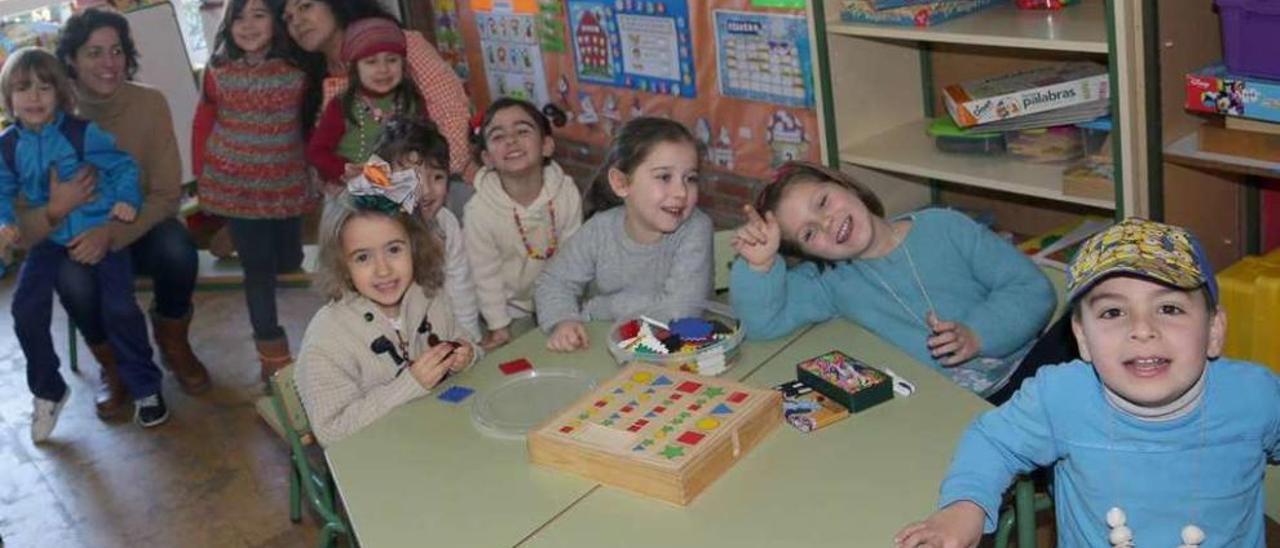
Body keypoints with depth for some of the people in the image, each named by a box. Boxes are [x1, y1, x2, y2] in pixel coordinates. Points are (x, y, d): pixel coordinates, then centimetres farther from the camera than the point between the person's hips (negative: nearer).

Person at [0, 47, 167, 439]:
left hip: (100, 228, -3)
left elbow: (123, 165, -5)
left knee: (120, 305, -13)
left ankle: (145, 387, 9)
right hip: (49, 238, 4)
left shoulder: (84, 132, -10)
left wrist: (127, 199, -21)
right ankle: (47, 391, 14)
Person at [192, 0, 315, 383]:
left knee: (288, 260, 7)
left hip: (286, 184, 2)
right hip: (235, 184, -1)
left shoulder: (297, 72, -4)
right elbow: (202, 127, 2)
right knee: (258, 264, 0)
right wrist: (202, 179, 1)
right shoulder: (218, 73, -4)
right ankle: (271, 350, 8)